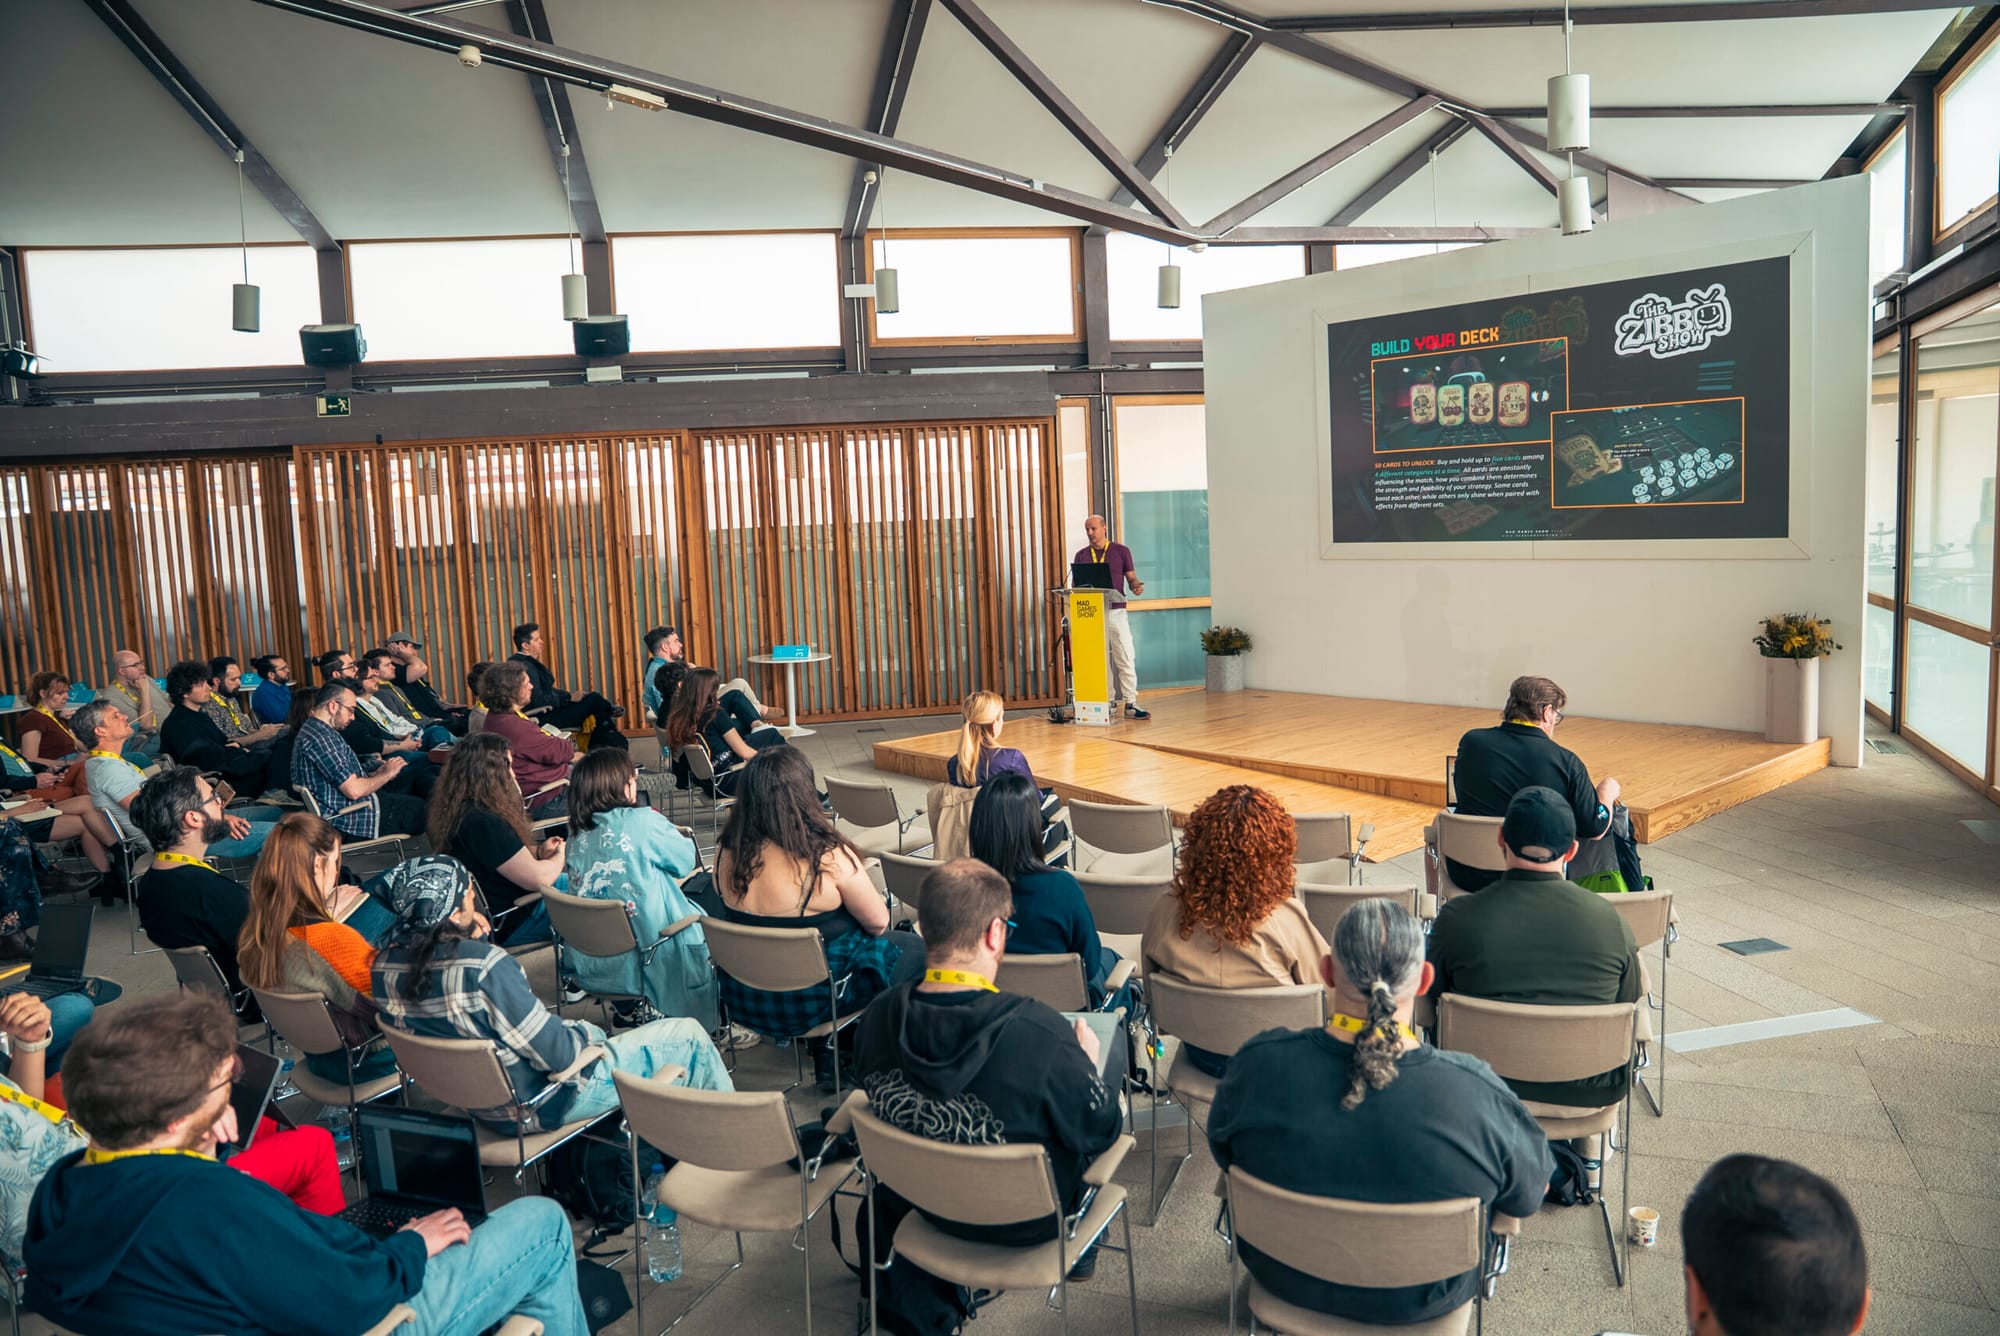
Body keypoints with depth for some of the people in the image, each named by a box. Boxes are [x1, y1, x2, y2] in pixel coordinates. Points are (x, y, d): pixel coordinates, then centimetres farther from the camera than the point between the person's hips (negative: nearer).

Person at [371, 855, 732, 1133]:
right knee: (689, 1036, 4)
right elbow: (556, 1054, -27)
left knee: (594, 1032, 35)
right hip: (540, 1106, -9)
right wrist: (585, 1037, -5)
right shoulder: (485, 966, -35)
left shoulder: (386, 965, -10)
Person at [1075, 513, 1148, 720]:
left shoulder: (1121, 551, 5)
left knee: (1125, 659, -6)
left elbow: (1131, 578, 7)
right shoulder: (1081, 555, 12)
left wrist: (1136, 586, -15)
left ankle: (1130, 703, -4)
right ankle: (1108, 702, 11)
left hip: (1116, 611, -2)